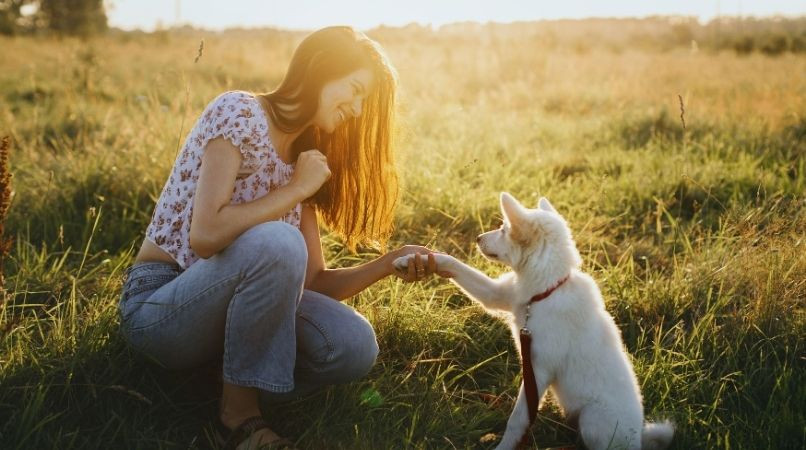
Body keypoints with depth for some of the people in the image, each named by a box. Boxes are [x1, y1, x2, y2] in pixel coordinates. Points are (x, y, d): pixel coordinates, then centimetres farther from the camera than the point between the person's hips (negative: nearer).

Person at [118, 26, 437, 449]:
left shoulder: (304, 156, 7)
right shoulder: (239, 112, -15)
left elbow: (312, 281, 4)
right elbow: (206, 235, -27)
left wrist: (390, 262, -9)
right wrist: (296, 189, -18)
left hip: (226, 302, 6)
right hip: (157, 307, -6)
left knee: (353, 347, -18)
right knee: (277, 243, -35)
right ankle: (240, 410, -15)